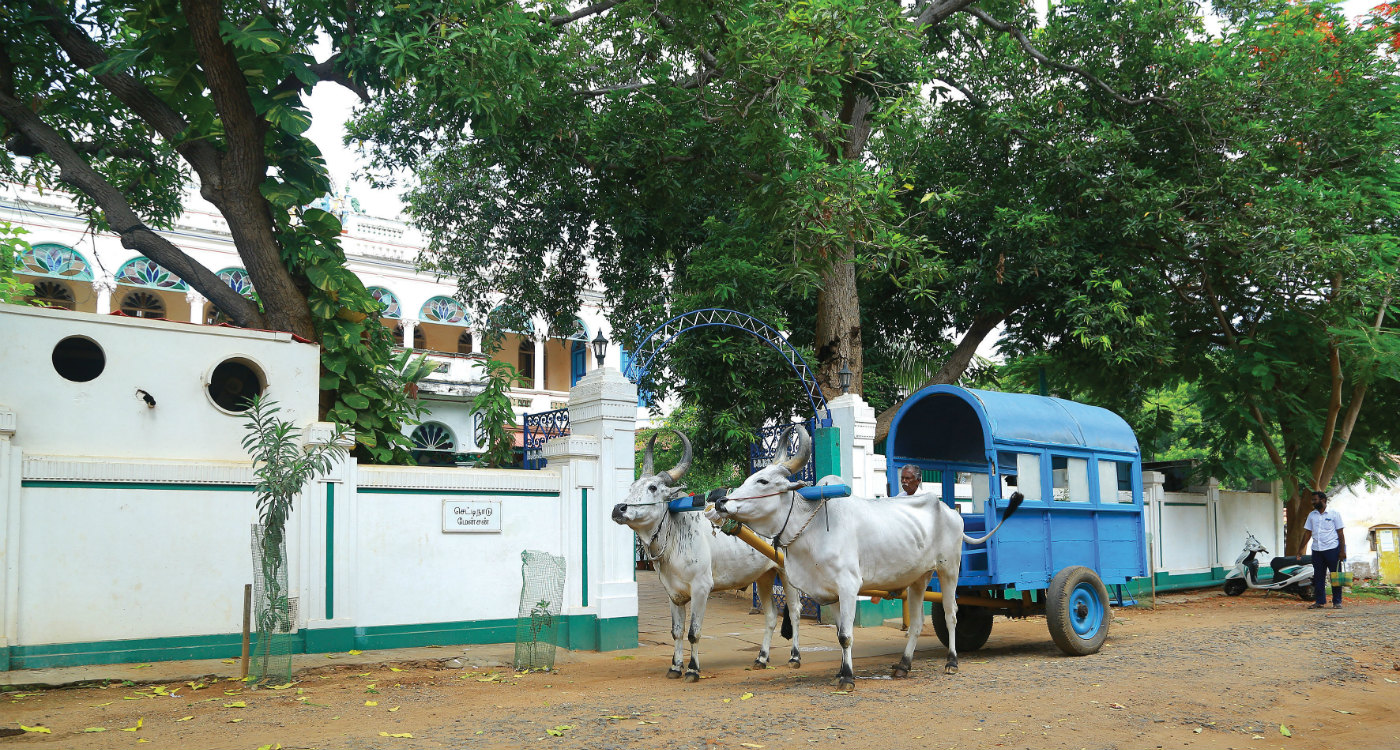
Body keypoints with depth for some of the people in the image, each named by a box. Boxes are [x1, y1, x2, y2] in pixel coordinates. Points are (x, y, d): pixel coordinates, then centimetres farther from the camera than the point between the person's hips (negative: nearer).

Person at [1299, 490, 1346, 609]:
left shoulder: (1334, 514, 2)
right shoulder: (1311, 515, 14)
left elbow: (1340, 533, 0)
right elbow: (1307, 533, 17)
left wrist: (1342, 551, -7)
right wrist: (1300, 549, 11)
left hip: (1332, 549, -4)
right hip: (1317, 550, 4)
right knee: (1318, 577, 4)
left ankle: (1337, 602, 6)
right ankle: (1320, 601, 10)